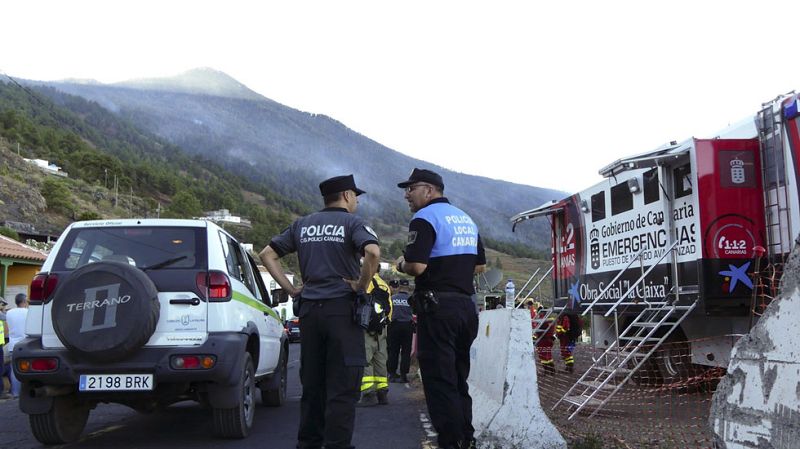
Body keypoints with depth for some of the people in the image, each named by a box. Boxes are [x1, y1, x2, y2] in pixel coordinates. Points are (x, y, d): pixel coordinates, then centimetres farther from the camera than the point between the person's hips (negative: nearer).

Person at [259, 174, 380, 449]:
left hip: (309, 309, 5)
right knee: (342, 388, -1)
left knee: (311, 385, 14)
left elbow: (267, 255, 12)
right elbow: (373, 252, -22)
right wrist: (361, 285, -9)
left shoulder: (302, 225, 14)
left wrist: (291, 289, 9)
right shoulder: (352, 223, -2)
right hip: (342, 308, -5)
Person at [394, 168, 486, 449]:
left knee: (439, 381, -3)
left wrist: (402, 265, -1)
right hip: (466, 304, 8)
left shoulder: (425, 218, -10)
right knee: (459, 379, 16)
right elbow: (480, 266, 21)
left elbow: (417, 266, -20)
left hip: (438, 307, -8)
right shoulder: (466, 219, 16)